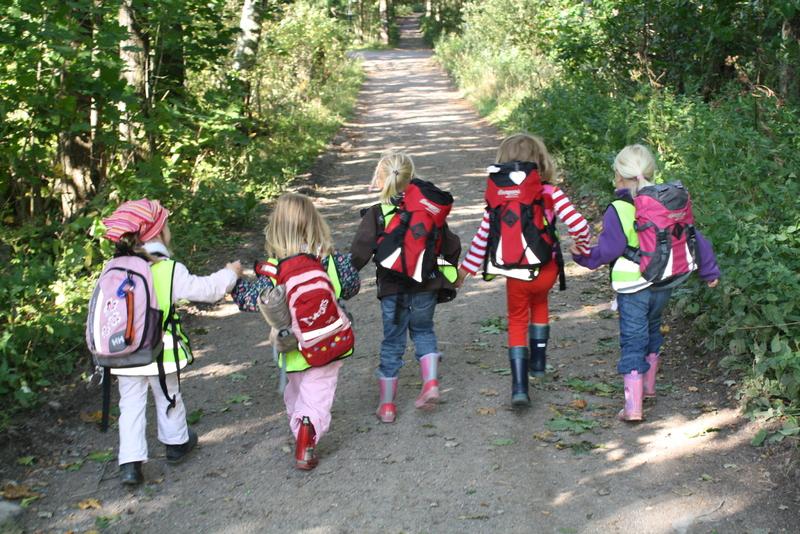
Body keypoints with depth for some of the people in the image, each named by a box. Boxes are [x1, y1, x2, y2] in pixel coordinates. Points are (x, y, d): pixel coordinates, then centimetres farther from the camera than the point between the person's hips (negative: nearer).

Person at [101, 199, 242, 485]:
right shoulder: (170, 270, -17)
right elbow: (205, 289, -9)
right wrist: (230, 273, 7)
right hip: (162, 352, -2)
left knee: (131, 405, 10)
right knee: (169, 397, 20)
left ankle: (130, 463, 5)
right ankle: (176, 442, 40)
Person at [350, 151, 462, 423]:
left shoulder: (375, 215, -10)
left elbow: (359, 253, -18)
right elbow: (450, 244, 8)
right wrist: (450, 268, 25)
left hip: (393, 290, -2)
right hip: (427, 286, 2)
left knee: (392, 342, 10)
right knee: (423, 330, 26)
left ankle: (387, 404, 16)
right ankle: (430, 382, 8)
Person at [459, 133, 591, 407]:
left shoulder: (496, 197, -3)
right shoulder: (549, 194, -9)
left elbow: (483, 237, 2)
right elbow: (578, 224, -15)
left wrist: (466, 268, 15)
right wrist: (582, 245, 8)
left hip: (515, 275, 0)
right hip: (545, 271, 0)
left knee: (517, 322, 16)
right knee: (539, 303, 32)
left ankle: (519, 386, 6)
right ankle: (538, 362, 38)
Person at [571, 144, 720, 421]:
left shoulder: (618, 211, -15)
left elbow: (607, 250, -16)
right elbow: (693, 237, 7)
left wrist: (582, 255, 1)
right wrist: (709, 271, 17)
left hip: (632, 289, -5)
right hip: (663, 286, 5)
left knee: (633, 341, -2)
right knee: (652, 331, 26)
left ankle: (633, 405, -9)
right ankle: (648, 384, 40)